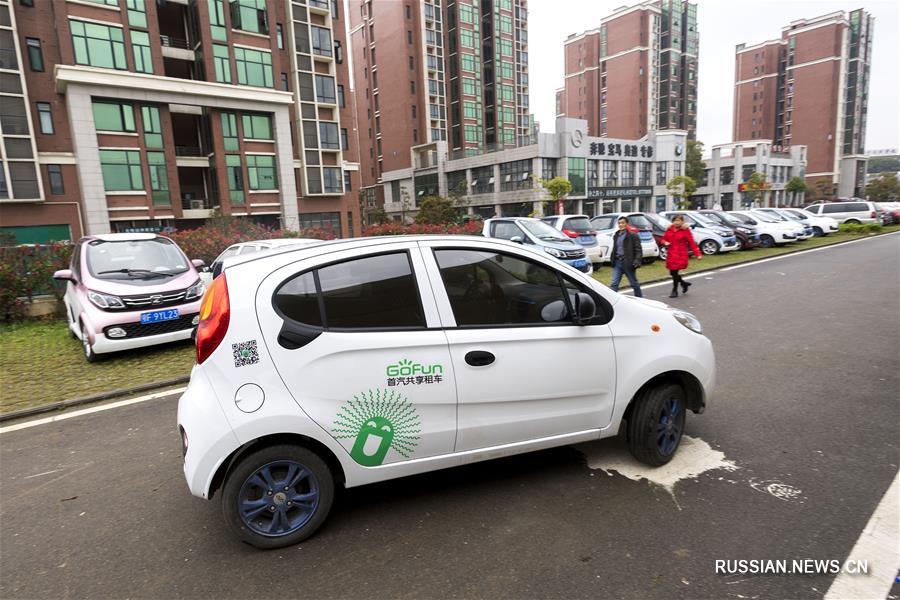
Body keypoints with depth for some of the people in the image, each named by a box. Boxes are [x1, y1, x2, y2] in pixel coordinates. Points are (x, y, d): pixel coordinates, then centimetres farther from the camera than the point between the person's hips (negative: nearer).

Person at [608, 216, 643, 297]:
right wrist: (613, 260, 10)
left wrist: (637, 261, -21)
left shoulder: (633, 235, -6)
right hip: (617, 263, 5)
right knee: (614, 283, -5)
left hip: (628, 263, -4)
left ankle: (640, 298, 29)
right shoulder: (616, 235, 12)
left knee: (634, 283, 11)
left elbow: (638, 250, -9)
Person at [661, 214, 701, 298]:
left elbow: (692, 243, -6)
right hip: (671, 254, 5)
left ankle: (675, 291, 6)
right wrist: (665, 242, -5)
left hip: (680, 255, -5)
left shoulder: (685, 230, -4)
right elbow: (664, 239, 19)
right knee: (672, 272, 8)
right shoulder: (669, 229, 8)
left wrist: (697, 254, -12)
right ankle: (684, 283, 34)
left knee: (675, 272, -9)